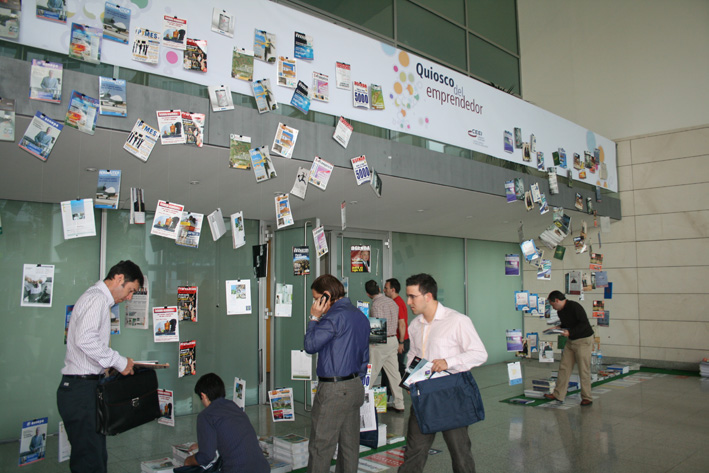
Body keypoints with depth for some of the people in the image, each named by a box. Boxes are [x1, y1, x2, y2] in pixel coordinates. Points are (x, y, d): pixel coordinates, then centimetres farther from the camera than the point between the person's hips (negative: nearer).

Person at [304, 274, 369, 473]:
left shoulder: (335, 316, -16)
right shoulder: (361, 316, 13)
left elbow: (310, 345, -14)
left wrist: (314, 318, -3)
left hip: (333, 390, -9)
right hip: (355, 387, 9)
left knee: (320, 447, -1)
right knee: (350, 445, 14)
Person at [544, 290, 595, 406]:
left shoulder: (574, 306, -18)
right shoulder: (560, 311, 9)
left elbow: (584, 323, -22)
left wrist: (570, 332, -26)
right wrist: (558, 327, 2)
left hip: (584, 341, -9)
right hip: (571, 341, 9)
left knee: (584, 370, -3)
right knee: (564, 367, 6)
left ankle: (587, 398, 9)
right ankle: (558, 395, 10)